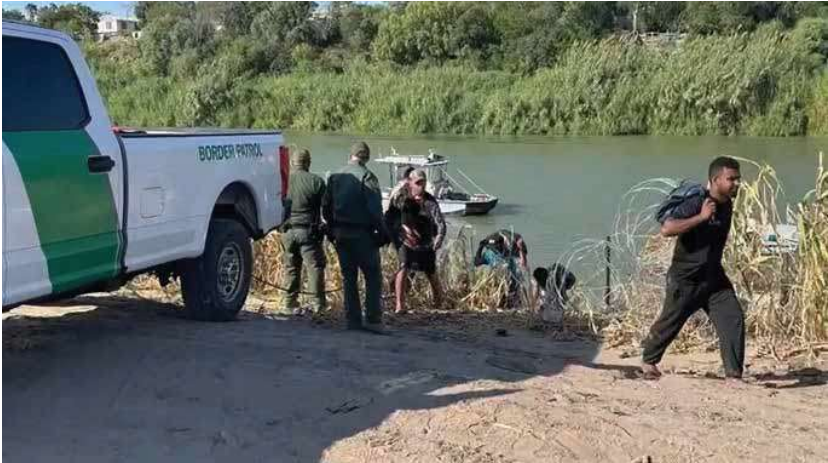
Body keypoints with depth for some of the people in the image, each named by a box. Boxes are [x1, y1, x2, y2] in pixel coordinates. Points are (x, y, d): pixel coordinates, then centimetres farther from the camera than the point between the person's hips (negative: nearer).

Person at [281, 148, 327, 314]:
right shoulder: (316, 181, -5)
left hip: (288, 231, 3)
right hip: (308, 231, -3)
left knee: (291, 267, 12)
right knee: (315, 265, 0)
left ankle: (291, 302, 17)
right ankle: (317, 302, -6)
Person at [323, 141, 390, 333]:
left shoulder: (335, 176, 9)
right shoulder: (366, 177, -10)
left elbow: (326, 207, 12)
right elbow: (375, 209, -16)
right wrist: (382, 233, -8)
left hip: (340, 233, 6)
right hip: (362, 234, -6)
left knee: (348, 278, 11)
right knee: (373, 276, 1)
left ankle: (353, 320, 12)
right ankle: (373, 319, -6)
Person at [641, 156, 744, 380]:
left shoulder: (727, 206, 4)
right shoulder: (696, 203, -20)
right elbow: (666, 229, -33)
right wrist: (701, 217, -34)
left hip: (714, 278, 6)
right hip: (685, 280, -6)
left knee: (734, 319, -8)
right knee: (670, 323, 9)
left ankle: (734, 373, -1)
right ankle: (648, 360, 33)